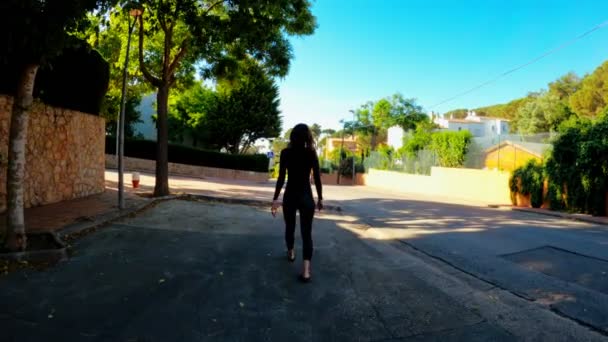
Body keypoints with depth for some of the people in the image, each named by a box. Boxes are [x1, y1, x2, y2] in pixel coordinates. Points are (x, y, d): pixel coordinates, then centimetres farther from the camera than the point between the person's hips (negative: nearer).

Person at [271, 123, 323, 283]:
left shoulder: (286, 153, -6)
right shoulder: (312, 154, -3)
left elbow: (281, 178, -8)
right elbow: (317, 179, 0)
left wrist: (275, 199, -3)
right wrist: (320, 198, 10)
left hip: (290, 196, 0)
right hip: (306, 196, 0)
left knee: (289, 227, 22)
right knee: (306, 232, 0)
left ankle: (291, 253, 44)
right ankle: (306, 269, -11)